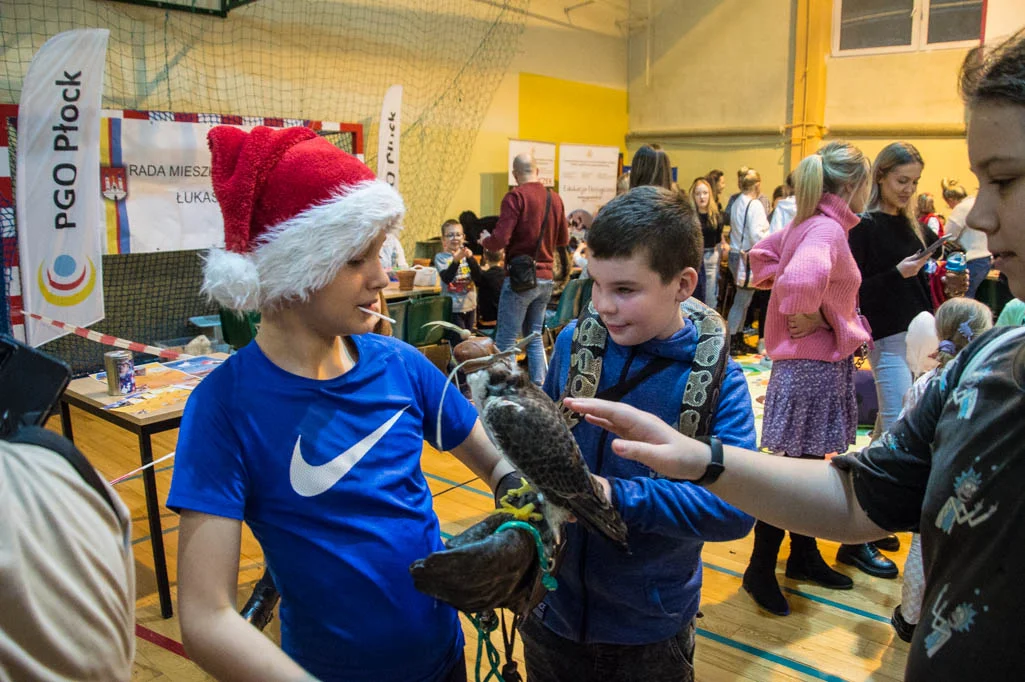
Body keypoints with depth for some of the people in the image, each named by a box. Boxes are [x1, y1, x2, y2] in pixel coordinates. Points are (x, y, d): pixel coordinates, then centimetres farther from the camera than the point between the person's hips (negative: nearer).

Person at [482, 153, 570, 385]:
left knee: (506, 342, -1)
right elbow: (563, 240, 16)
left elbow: (500, 240, -17)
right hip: (546, 278, 6)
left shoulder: (516, 196, -11)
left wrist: (485, 240, 3)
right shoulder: (555, 198, 6)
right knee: (534, 336, 17)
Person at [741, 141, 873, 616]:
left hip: (816, 364, 10)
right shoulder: (828, 229, -21)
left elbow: (762, 255, 22)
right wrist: (812, 317, -22)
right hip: (814, 366, -10)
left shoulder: (806, 224, 8)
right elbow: (800, 279, -40)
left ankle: (803, 555, 34)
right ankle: (760, 570, 14)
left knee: (809, 467, 19)